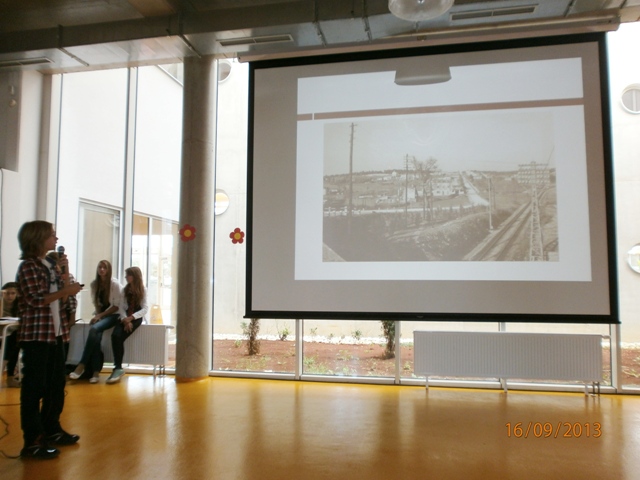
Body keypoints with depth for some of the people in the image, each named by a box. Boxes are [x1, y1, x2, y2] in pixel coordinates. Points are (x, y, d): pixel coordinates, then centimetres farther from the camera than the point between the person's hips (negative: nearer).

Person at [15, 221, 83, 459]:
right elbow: (35, 300, -19)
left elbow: (63, 299, 12)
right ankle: (33, 441, 4)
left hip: (56, 333, 9)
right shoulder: (28, 266, -10)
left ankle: (51, 429, 28)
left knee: (56, 385, 15)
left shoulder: (50, 266, 15)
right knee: (34, 387, -3)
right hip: (36, 335, -8)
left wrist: (65, 272, 4)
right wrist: (65, 290, -19)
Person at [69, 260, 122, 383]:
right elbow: (95, 302, 10)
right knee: (96, 335, -26)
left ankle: (82, 365, -26)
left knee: (94, 329, -31)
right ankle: (96, 371, -27)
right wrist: (97, 315, -7)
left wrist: (100, 315, -16)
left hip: (113, 315, -4)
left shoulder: (115, 284, -11)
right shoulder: (94, 284, 4)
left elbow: (116, 306, -11)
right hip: (100, 314, 4)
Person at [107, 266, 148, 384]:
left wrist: (131, 318, -18)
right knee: (115, 336, -25)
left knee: (119, 337, -25)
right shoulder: (125, 290, 15)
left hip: (136, 318, -4)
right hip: (125, 317, 4)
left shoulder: (143, 290, 2)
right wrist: (125, 319, -14)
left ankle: (118, 368, -18)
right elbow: (121, 307, 5)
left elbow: (145, 309, -7)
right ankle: (118, 367, -24)